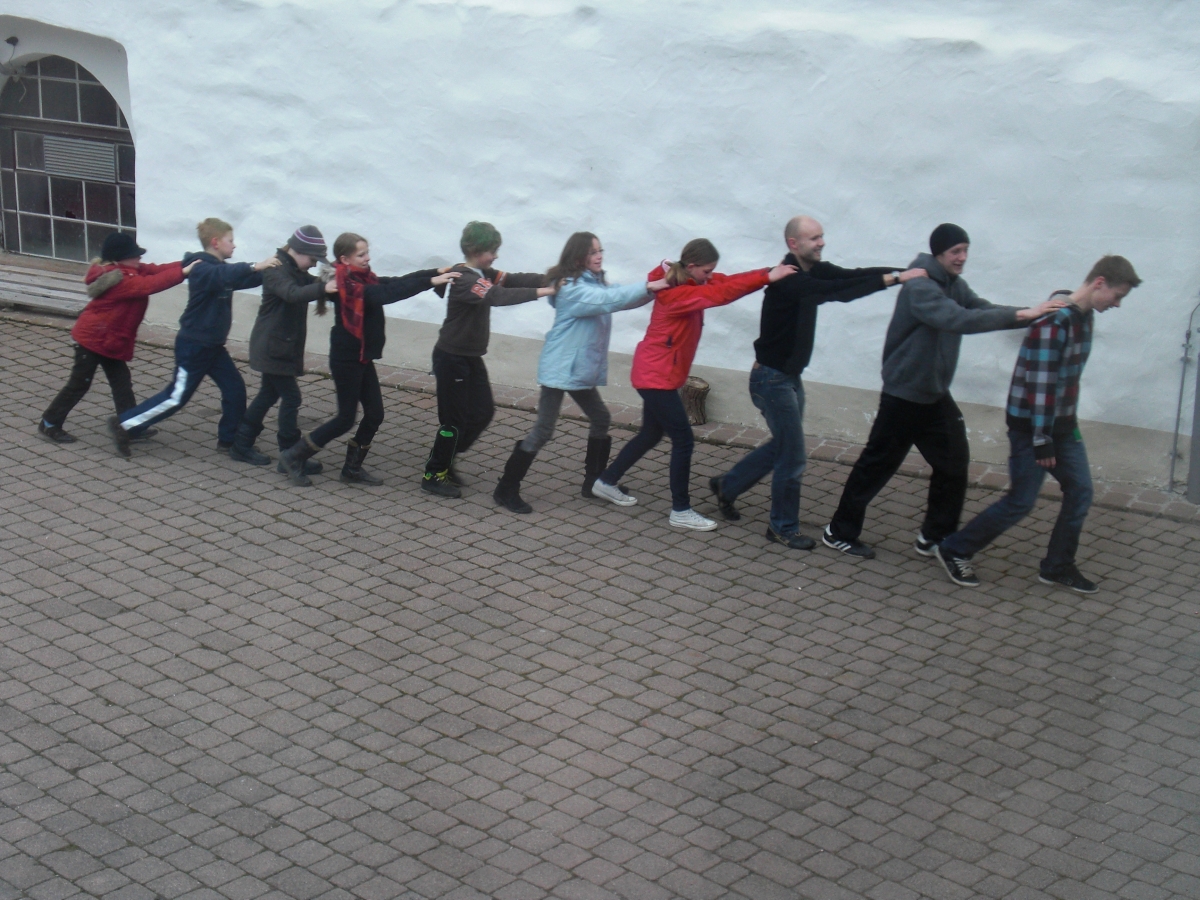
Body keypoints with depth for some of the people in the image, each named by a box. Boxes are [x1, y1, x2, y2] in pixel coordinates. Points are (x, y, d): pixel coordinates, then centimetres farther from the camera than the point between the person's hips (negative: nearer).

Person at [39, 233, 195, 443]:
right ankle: (49, 424, 14)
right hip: (92, 339, -10)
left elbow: (155, 270, -7)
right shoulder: (120, 279, -29)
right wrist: (182, 273, -44)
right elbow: (149, 284, -40)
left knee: (121, 382, 8)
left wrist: (186, 264, -20)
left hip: (111, 340, 10)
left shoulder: (127, 270, 1)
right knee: (79, 384, 2)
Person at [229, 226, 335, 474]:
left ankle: (241, 445, 28)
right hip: (273, 347, -10)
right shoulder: (277, 270, -21)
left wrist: (329, 284, -11)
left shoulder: (296, 271, 12)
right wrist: (323, 288, -53)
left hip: (285, 346, 10)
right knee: (291, 397, -8)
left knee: (269, 394, 18)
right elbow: (293, 294, -38)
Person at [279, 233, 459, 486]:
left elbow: (397, 282, -2)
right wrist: (430, 282, -37)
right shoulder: (347, 286, -21)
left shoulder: (364, 279, 6)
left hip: (362, 358, 9)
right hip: (346, 359, -9)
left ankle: (352, 469, 21)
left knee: (375, 414, 9)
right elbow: (388, 293, -33)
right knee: (345, 419, -1)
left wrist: (437, 272, -14)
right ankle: (294, 456, 11)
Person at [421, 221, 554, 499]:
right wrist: (540, 292, -40)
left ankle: (445, 461, 26)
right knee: (454, 419, -2)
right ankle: (434, 475, 12)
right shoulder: (463, 280, -22)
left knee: (483, 412, 12)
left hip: (471, 358, 9)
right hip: (451, 358, -9)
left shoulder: (484, 274, 8)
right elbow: (497, 297, -36)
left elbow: (514, 280, -3)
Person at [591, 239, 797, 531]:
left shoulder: (690, 283, 4)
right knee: (683, 440, -5)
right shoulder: (676, 295, -25)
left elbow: (726, 282, -4)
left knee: (651, 434, 21)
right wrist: (767, 278, -40)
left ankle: (606, 482, 34)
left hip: (657, 374, 10)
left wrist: (770, 272, -19)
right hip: (656, 375, -10)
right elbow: (720, 294, -36)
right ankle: (681, 511, 2)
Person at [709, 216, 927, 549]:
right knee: (792, 458, -2)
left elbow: (854, 275, -7)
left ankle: (726, 485, 37)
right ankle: (783, 528, 14)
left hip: (789, 376, 9)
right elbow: (837, 292, -37)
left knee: (782, 446, 21)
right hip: (772, 378, -9)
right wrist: (896, 278, -40)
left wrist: (908, 272, -20)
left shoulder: (815, 271, 2)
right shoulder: (788, 280, -26)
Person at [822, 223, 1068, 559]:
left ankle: (935, 538, 19)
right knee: (877, 465, 1)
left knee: (953, 463, 7)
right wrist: (1021, 315, -40)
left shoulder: (955, 286, 8)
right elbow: (959, 320, -36)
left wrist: (1033, 313, -18)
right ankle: (840, 532, 14)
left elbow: (983, 310, -1)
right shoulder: (919, 287, -22)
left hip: (936, 396, 9)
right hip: (904, 396, -9)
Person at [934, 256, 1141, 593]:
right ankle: (953, 551, 11)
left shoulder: (1084, 315, 5)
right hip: (1031, 423, -9)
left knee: (1080, 490, 9)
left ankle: (1058, 566, 23)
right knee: (1021, 501, -3)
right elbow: (1042, 383, -25)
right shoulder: (1055, 320, -24)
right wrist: (1041, 440, -22)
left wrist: (1070, 419, 19)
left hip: (1062, 424, 9)